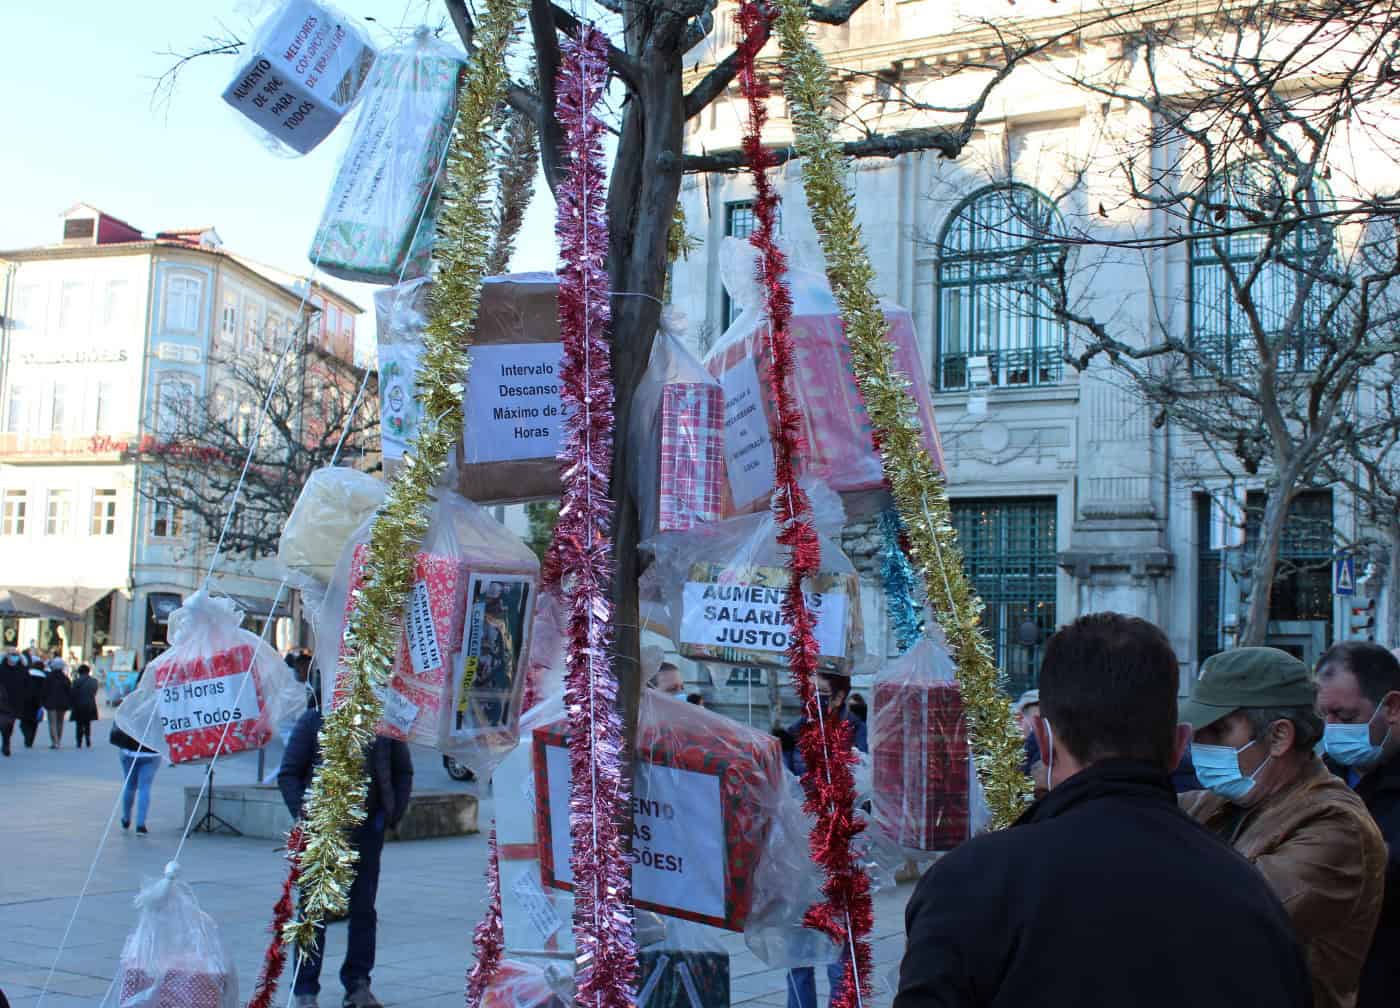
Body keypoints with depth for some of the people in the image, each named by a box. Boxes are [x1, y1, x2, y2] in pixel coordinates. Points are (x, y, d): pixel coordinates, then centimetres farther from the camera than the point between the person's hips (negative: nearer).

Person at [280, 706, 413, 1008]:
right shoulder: (314, 720, -2)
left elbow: (403, 771, 13)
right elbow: (288, 773, 1)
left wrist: (393, 813, 3)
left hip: (367, 828, 2)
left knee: (364, 909, 7)